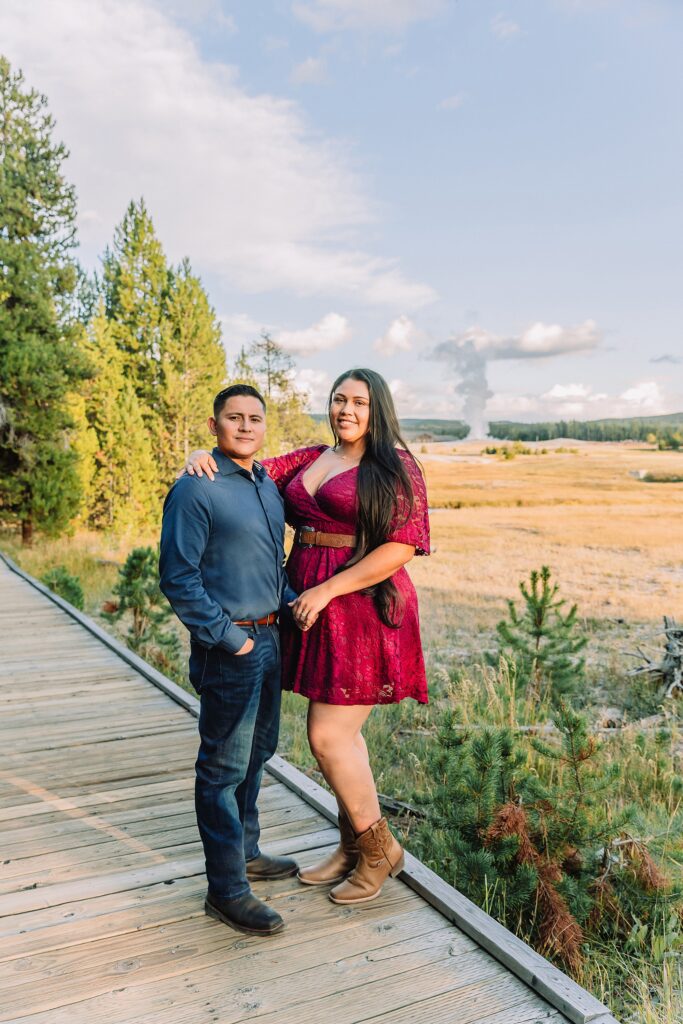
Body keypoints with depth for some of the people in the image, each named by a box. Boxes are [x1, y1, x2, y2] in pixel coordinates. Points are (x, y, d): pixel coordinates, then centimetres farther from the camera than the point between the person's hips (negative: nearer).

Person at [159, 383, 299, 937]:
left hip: (268, 638, 9)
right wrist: (228, 637, -17)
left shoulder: (268, 485, 10)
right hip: (229, 647, -9)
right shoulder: (196, 490, -15)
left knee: (257, 753, 21)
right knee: (225, 767, 2)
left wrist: (292, 601, 7)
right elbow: (178, 578, -17)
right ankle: (227, 889, 17)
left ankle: (245, 853, 39)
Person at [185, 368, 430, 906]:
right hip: (314, 609, 7)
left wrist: (328, 589, -16)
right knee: (344, 731, 15)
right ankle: (352, 847, 33)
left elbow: (402, 546, -14)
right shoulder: (310, 460, 13)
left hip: (362, 609, -7)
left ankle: (380, 849, 19)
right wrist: (206, 456, -9)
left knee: (328, 735, -5)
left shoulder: (395, 467, -7)